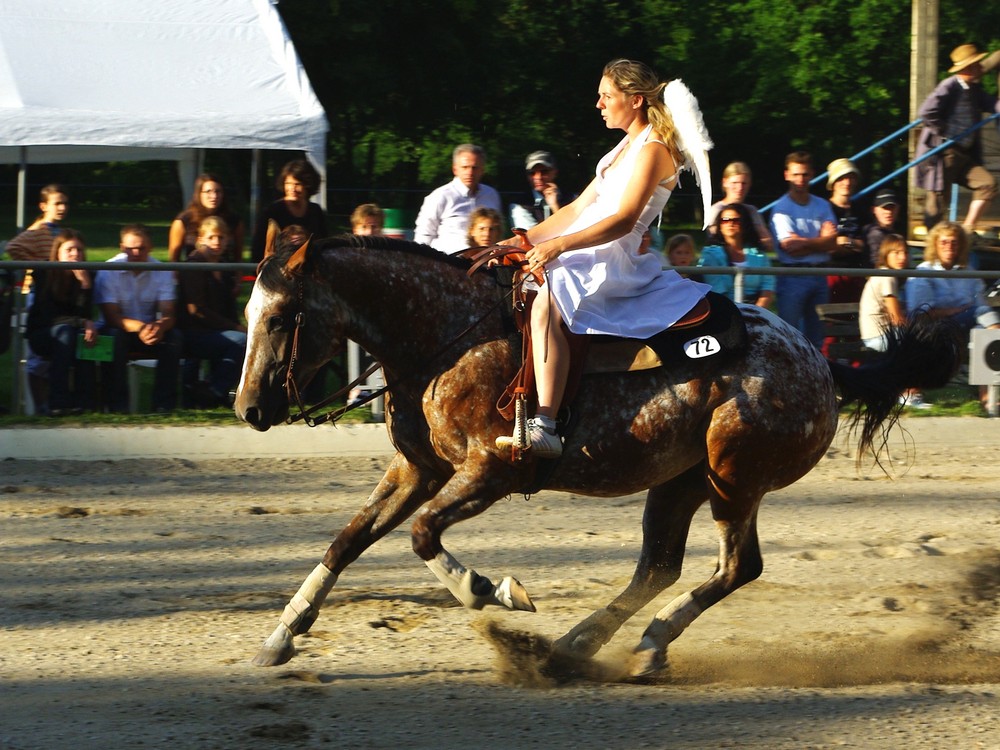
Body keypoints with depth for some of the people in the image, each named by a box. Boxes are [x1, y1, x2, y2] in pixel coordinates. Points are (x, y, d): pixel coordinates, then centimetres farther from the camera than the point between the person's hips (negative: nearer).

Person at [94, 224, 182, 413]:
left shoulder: (161, 271, -2)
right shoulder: (108, 271, -11)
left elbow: (169, 313, -12)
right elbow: (111, 316, -20)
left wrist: (160, 326, -38)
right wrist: (139, 328, -39)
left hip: (149, 329, 3)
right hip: (119, 329, -3)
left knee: (174, 337, -26)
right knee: (115, 337, -36)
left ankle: (164, 403, -23)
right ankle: (117, 403, -30)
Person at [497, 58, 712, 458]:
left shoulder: (653, 149, -9)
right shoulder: (626, 147, 21)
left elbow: (623, 220, -21)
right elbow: (579, 209, 23)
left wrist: (558, 245, -29)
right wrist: (523, 240, 14)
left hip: (615, 258, -11)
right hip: (588, 253, 11)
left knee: (546, 301, -34)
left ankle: (544, 428, -45)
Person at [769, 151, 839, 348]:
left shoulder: (822, 206, 11)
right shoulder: (781, 208, -2)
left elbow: (831, 243, 1)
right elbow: (789, 245, -13)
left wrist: (804, 243, -10)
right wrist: (820, 240, -4)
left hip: (819, 277, 5)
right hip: (792, 278, -5)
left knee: (816, 337, 9)